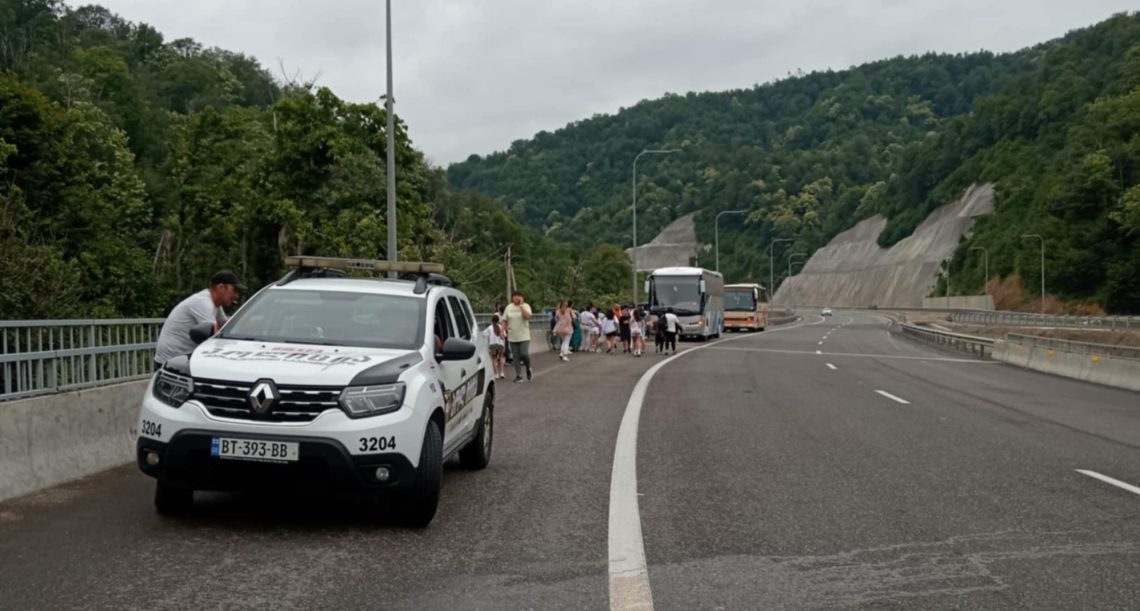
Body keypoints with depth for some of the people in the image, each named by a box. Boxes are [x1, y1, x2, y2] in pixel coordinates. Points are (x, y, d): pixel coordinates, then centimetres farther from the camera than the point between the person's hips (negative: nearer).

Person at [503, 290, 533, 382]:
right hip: (512, 336, 3)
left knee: (524, 354, -13)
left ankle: (528, 369, 15)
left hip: (524, 336, -3)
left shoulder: (525, 306, -2)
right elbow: (504, 320, 12)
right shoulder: (508, 307, 7)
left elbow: (527, 316, -19)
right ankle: (518, 375, 10)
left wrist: (521, 306, -17)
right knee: (516, 356, 3)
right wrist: (505, 327, -4)